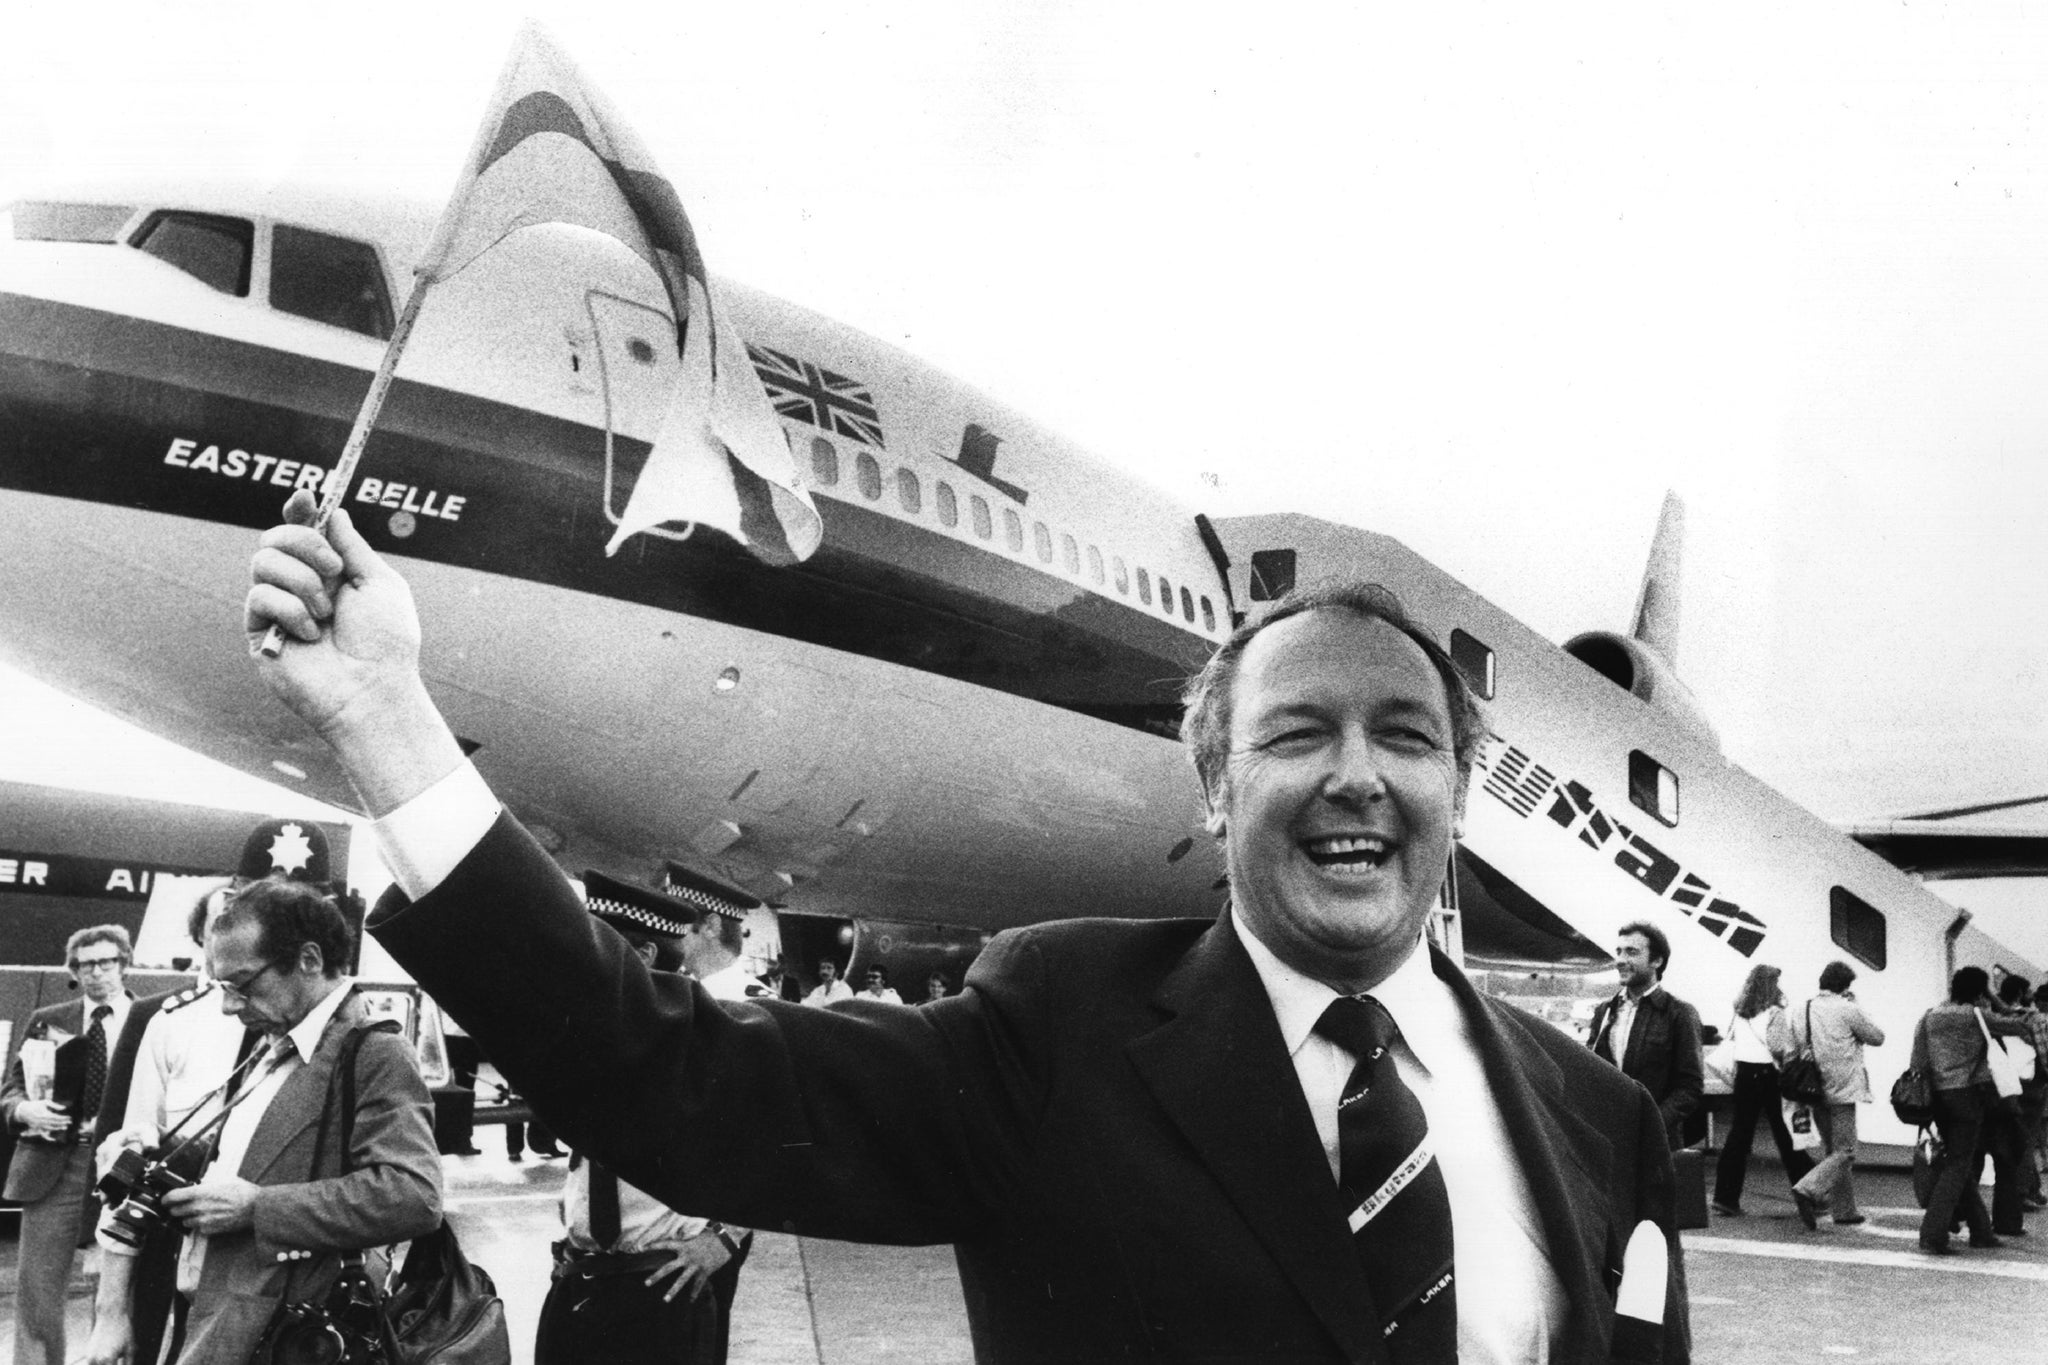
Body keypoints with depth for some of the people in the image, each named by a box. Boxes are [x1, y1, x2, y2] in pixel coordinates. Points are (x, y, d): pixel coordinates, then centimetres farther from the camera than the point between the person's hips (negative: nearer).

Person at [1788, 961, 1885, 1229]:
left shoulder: (1803, 1010, 8)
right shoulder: (1847, 1009, -10)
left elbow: (1795, 1046, 11)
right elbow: (1877, 1038, 0)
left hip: (1813, 1090, 7)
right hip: (1841, 1090, -7)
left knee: (1834, 1150, 17)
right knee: (1844, 1152, -2)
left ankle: (1845, 1210, 20)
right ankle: (1808, 1189, -22)